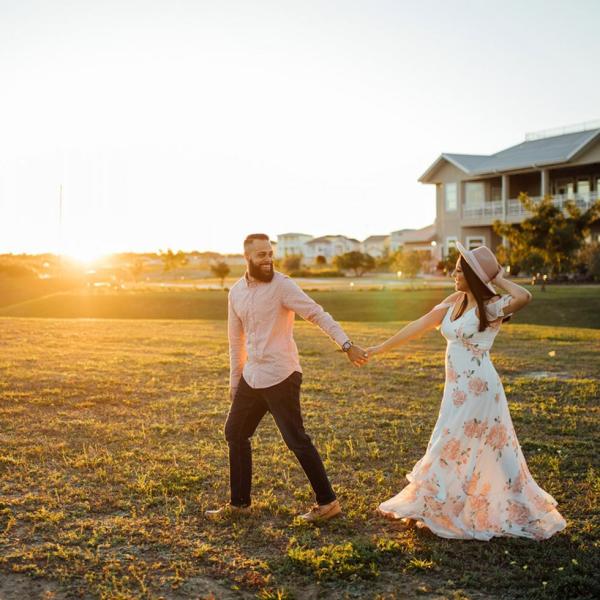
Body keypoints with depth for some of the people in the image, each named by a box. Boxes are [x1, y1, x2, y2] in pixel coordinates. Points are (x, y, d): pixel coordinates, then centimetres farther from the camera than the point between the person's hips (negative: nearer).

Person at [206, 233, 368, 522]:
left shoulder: (282, 285, -12)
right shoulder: (236, 292, 9)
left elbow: (318, 314, -20)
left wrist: (347, 345, -31)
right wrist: (234, 381, 20)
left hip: (280, 377, -7)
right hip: (252, 377, 7)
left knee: (296, 440, -4)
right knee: (235, 432, 14)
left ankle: (327, 501, 8)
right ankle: (239, 502, 27)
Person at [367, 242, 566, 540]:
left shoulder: (491, 307, -13)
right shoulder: (454, 302, 9)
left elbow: (524, 296, -34)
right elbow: (420, 325, 12)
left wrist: (497, 279, -17)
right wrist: (380, 348, 13)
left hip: (477, 389, -8)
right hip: (458, 388, 8)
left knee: (450, 449, 0)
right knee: (472, 453, 14)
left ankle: (433, 511, 15)